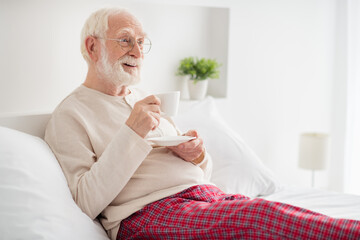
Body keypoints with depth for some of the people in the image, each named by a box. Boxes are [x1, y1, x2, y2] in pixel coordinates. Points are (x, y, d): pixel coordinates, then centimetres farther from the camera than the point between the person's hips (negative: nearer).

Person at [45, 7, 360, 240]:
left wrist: (197, 155, 2)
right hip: (148, 213, -7)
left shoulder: (145, 100, 25)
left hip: (206, 196, 7)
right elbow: (85, 204, -10)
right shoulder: (70, 115, 3)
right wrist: (131, 135, -16)